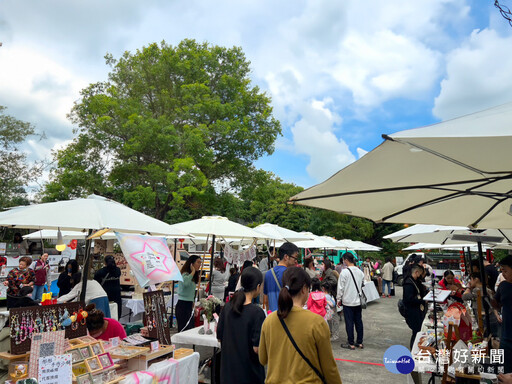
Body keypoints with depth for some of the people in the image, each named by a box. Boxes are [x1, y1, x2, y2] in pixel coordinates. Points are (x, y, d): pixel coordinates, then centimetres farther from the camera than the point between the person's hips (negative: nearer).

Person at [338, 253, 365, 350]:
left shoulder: (344, 272, -16)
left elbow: (341, 287, -12)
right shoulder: (360, 272, 3)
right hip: (358, 301, 6)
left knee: (349, 323, 2)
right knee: (359, 322, 12)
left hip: (348, 301, -6)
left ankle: (351, 344, 9)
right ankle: (360, 342, 20)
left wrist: (339, 298, 0)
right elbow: (362, 285, 13)